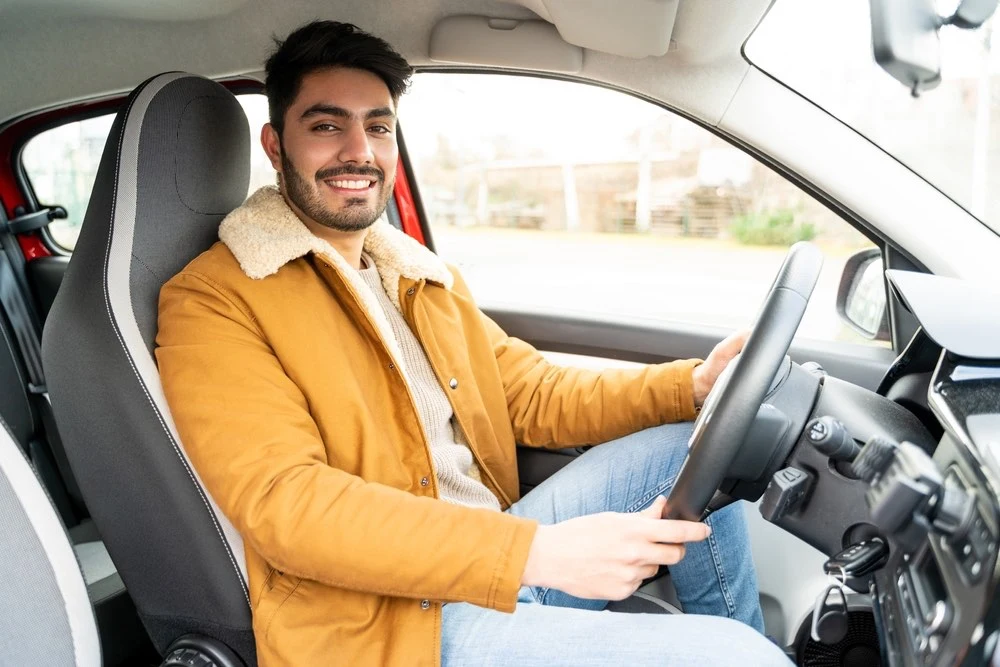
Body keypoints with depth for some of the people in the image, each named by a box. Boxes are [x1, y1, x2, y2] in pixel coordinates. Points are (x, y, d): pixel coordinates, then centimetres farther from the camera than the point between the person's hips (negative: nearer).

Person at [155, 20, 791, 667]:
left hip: (498, 559, 8)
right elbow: (280, 502, -20)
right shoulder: (212, 300, -8)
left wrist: (694, 384, -5)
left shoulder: (428, 279, 16)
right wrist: (535, 552, -29)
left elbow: (536, 395, 12)